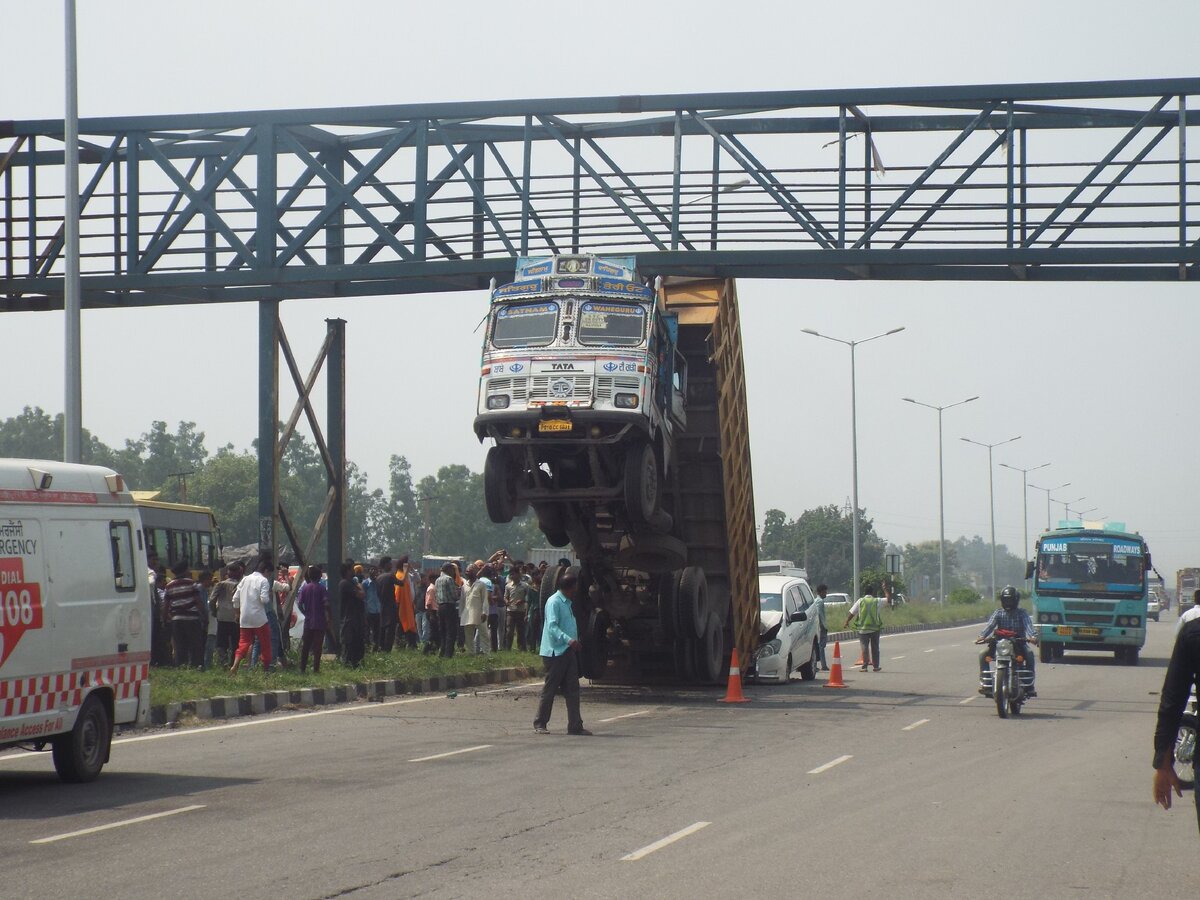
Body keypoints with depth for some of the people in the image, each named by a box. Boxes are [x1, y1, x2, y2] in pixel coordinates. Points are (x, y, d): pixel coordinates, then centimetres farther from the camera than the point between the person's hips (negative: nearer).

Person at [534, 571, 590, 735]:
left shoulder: (567, 603, 18)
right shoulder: (554, 602, -12)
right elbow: (552, 626, -24)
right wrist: (569, 640, -35)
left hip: (568, 651, 9)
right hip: (555, 652, -9)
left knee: (572, 689, 4)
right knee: (550, 689, -2)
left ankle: (575, 726, 5)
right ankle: (540, 725, 7)